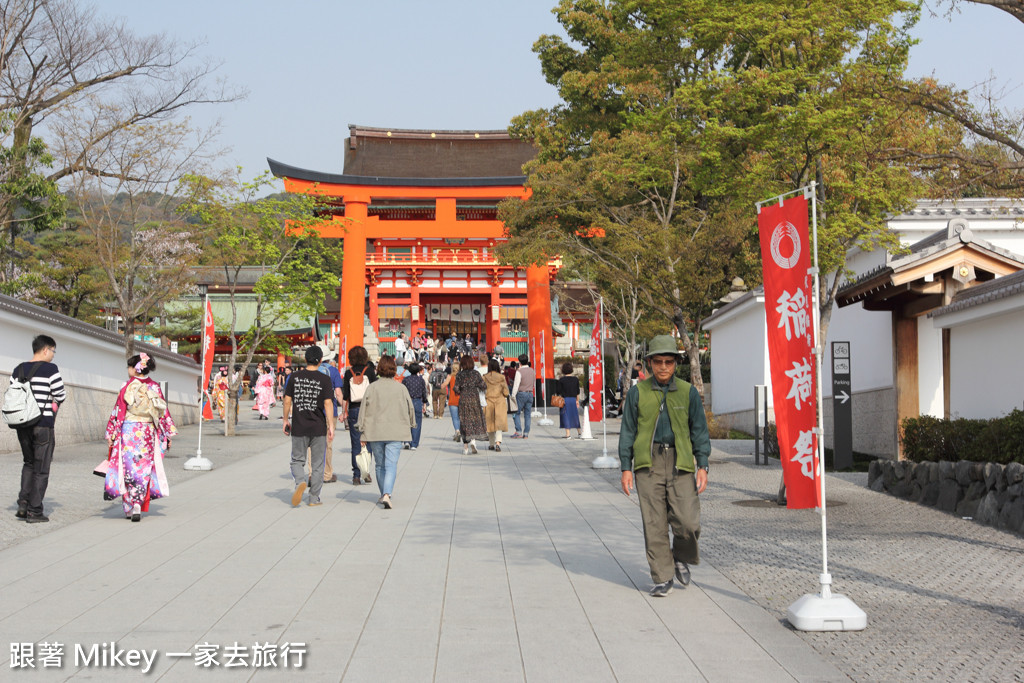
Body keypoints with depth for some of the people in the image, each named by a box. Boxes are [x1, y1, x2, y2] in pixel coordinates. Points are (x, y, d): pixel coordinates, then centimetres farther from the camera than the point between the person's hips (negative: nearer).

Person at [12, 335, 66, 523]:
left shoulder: (18, 370, 8)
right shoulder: (50, 369, -11)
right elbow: (61, 396, -9)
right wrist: (54, 402, 12)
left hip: (22, 424, 6)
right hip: (43, 425, -6)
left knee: (29, 463, 22)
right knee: (41, 469, 3)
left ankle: (23, 504, 10)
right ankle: (34, 511, 4)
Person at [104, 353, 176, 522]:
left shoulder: (127, 387, -7)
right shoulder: (155, 387, 2)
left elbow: (118, 412, -6)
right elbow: (163, 412, 5)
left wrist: (111, 433, 0)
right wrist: (168, 434, 11)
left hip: (129, 433, -3)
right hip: (149, 434, 3)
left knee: (128, 468, 4)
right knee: (144, 469, 8)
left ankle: (129, 508, 3)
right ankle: (138, 507, 4)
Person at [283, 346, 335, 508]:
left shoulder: (295, 377, 0)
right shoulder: (324, 379, -6)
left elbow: (287, 400, 3)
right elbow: (328, 403, -10)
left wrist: (286, 420, 14)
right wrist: (331, 425, -7)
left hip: (298, 427, 1)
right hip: (318, 427, -1)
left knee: (297, 460, 12)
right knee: (317, 463, 9)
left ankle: (300, 482, -16)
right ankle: (314, 497, 12)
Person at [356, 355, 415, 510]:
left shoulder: (372, 388, -3)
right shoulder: (401, 388, 0)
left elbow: (364, 410, -2)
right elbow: (410, 408, 9)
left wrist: (363, 432, 4)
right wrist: (409, 426, 26)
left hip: (375, 433, 1)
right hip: (396, 433, -1)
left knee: (380, 466, 16)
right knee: (391, 465, -3)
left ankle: (383, 494, 25)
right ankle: (387, 494, -22)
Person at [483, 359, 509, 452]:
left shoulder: (485, 378, -4)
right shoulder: (502, 377, -4)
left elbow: (482, 391, -2)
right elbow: (506, 392, -2)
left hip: (488, 403, 1)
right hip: (500, 403, -1)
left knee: (490, 423, 11)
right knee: (499, 423, 0)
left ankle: (491, 444, 18)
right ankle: (498, 442, -20)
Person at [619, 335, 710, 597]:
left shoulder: (688, 392, 7)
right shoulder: (637, 392, 6)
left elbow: (699, 430, 10)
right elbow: (628, 431, 9)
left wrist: (703, 466, 1)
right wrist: (626, 467, 2)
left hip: (680, 463, 0)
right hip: (648, 463, 0)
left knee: (688, 521, -8)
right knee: (654, 524, -1)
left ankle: (681, 557, 23)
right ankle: (662, 578, 10)